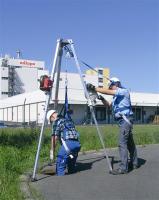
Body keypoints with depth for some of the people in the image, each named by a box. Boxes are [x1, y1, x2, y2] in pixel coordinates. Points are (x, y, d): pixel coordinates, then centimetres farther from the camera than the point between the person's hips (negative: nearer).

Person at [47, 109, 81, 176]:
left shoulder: (56, 122, 8)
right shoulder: (69, 120, 30)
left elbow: (55, 137, 1)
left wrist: (52, 151, 9)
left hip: (68, 143, -7)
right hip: (77, 144, 8)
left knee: (60, 165, 1)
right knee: (71, 165, 22)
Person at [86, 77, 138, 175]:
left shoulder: (124, 91, -7)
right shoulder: (117, 97, 22)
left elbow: (108, 92, -19)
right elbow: (109, 105, 27)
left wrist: (94, 88, -19)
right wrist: (102, 98, 8)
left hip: (126, 120, -10)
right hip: (123, 121, 10)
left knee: (122, 143, -14)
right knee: (129, 142, 17)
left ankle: (123, 168, -14)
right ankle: (134, 163, 28)